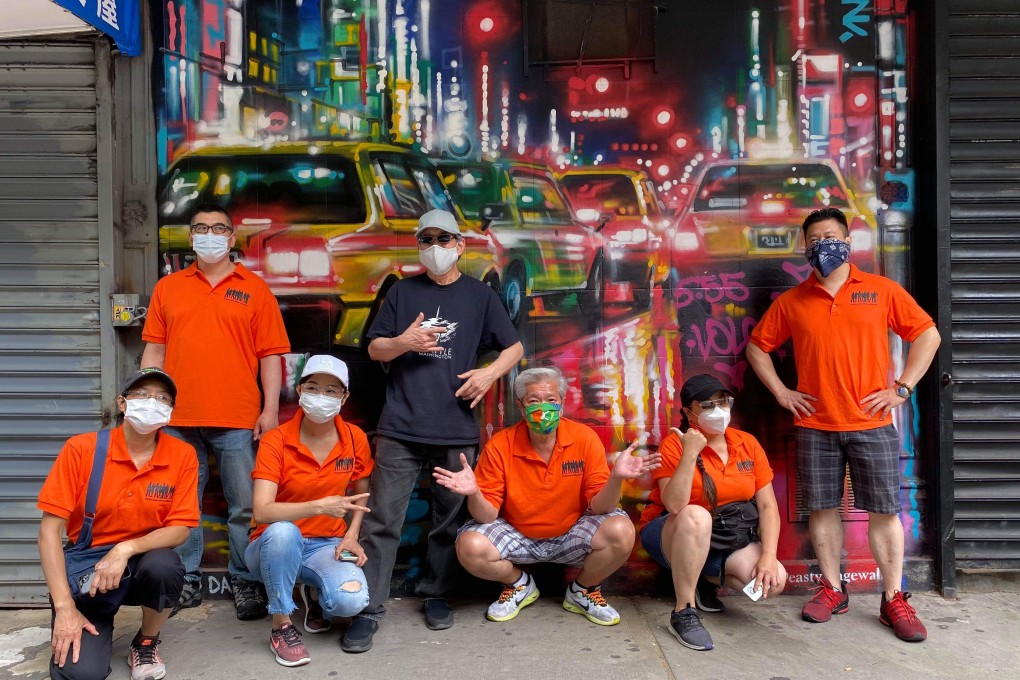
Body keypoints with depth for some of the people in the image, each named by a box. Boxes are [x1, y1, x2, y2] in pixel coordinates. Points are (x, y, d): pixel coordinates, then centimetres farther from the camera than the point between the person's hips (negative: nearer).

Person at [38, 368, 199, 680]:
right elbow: (49, 529, -11)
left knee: (165, 565, -35)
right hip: (85, 570, -1)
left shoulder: (182, 455, -9)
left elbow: (180, 529, -8)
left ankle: (145, 645, -2)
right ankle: (97, 629, 18)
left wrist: (126, 549, -26)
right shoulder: (81, 448, -11)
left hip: (142, 564, 1)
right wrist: (65, 606, -17)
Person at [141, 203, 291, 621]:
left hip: (238, 421, -2)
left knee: (245, 508, 2)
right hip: (178, 419, 3)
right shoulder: (168, 288, 13)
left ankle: (245, 582, 16)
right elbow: (154, 351, 13)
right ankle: (186, 582, 24)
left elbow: (270, 355, 2)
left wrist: (270, 410, -5)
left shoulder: (254, 289, 5)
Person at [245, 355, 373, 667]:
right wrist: (319, 506, -37)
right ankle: (281, 627, -14)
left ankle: (315, 593, 11)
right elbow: (262, 512, -25)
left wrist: (351, 535, -4)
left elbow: (362, 495, 12)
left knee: (351, 601, -28)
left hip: (327, 545, 2)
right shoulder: (275, 440, -14)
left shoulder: (355, 439, -4)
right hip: (278, 545, -2)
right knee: (283, 531, -39)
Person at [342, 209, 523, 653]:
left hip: (457, 429, 0)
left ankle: (436, 596, 27)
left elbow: (514, 348, 11)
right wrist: (403, 342, -12)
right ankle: (369, 609, 7)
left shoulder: (479, 295, 7)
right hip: (400, 428, 0)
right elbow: (374, 349, 9)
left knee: (448, 521, 10)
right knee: (382, 521, -2)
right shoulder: (402, 291, 9)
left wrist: (490, 373, -8)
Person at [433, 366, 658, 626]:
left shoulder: (585, 438, -14)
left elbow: (598, 507, -15)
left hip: (572, 534, 0)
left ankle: (582, 591, 6)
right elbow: (487, 516, -14)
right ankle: (519, 584, 9)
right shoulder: (499, 446, -15)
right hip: (517, 536, 0)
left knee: (621, 532, -27)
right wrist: (474, 494, -36)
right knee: (470, 548, -26)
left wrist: (616, 478, -35)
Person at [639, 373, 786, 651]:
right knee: (696, 515, -37)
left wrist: (768, 556, -17)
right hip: (672, 536, -5)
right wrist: (690, 453, -33)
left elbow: (768, 506, -5)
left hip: (725, 541, 5)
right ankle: (683, 613, -24)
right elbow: (675, 506, -29)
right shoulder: (675, 444, -15)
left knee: (773, 581, -19)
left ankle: (705, 581, 10)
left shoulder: (748, 444, -2)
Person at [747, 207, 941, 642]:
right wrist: (780, 392, 3)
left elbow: (927, 334, 5)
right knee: (822, 508, 7)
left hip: (872, 424, -1)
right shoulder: (791, 301, 6)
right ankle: (832, 590, 21)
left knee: (884, 510, 3)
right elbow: (757, 346, 12)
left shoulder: (882, 290, 2)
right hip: (815, 426, 1)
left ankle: (894, 600, 15)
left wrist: (901, 388, -3)